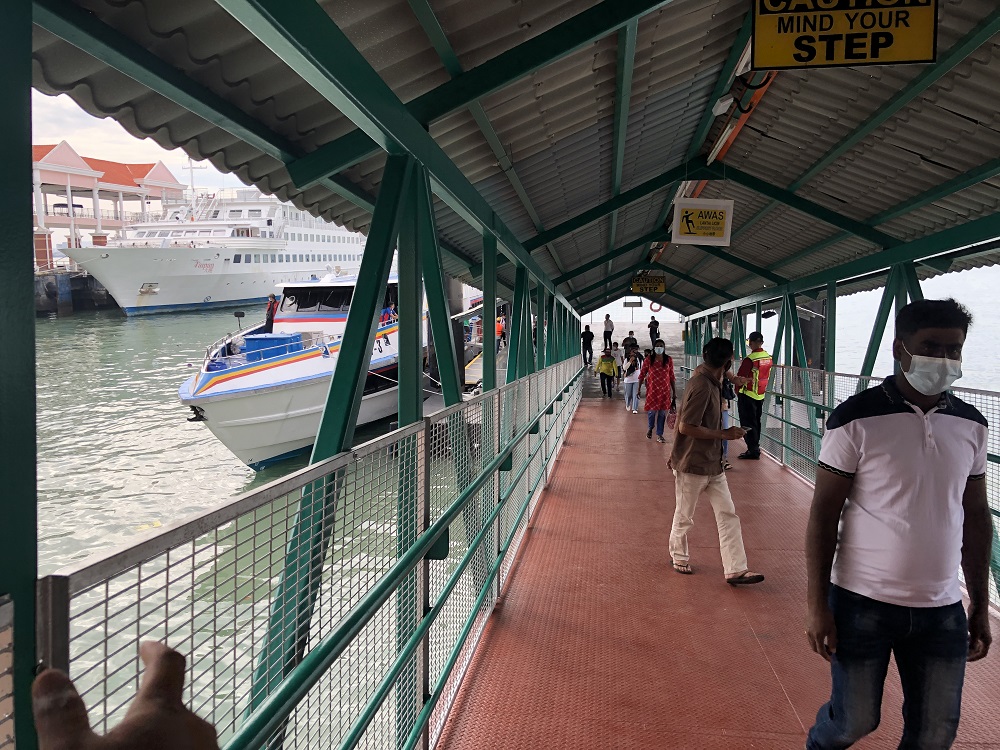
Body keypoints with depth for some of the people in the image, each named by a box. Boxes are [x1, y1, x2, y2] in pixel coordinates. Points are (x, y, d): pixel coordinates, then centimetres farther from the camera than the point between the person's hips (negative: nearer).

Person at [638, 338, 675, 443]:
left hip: (665, 390, 2)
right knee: (651, 411, -2)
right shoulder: (648, 360, -4)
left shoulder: (668, 360, 2)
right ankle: (650, 428, 29)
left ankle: (659, 435, 16)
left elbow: (672, 376, 6)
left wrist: (674, 391, 7)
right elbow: (642, 375, 1)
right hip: (652, 390, -2)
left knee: (662, 412, 4)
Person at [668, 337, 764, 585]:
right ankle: (679, 557, 32)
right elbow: (686, 427, -25)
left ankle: (735, 570, 9)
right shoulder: (702, 386, -23)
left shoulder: (710, 381, 6)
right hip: (692, 465, -9)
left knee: (728, 515, 5)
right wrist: (724, 434, -19)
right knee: (684, 517, 11)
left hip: (713, 464, 9)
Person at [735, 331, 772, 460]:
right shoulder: (768, 357, 1)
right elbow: (767, 375, 12)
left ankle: (753, 450, 1)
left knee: (748, 423, 0)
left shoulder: (749, 359, -21)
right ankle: (755, 448, 26)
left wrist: (737, 391, 0)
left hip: (748, 395, -7)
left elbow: (740, 378, -16)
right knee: (756, 421, 18)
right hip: (760, 395, 7)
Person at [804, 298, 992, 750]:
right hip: (862, 603, -4)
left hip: (943, 610, 4)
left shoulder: (971, 426, 2)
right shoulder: (856, 420, -13)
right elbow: (823, 515, -11)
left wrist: (981, 606, 11)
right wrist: (817, 605, -11)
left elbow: (975, 517, 10)